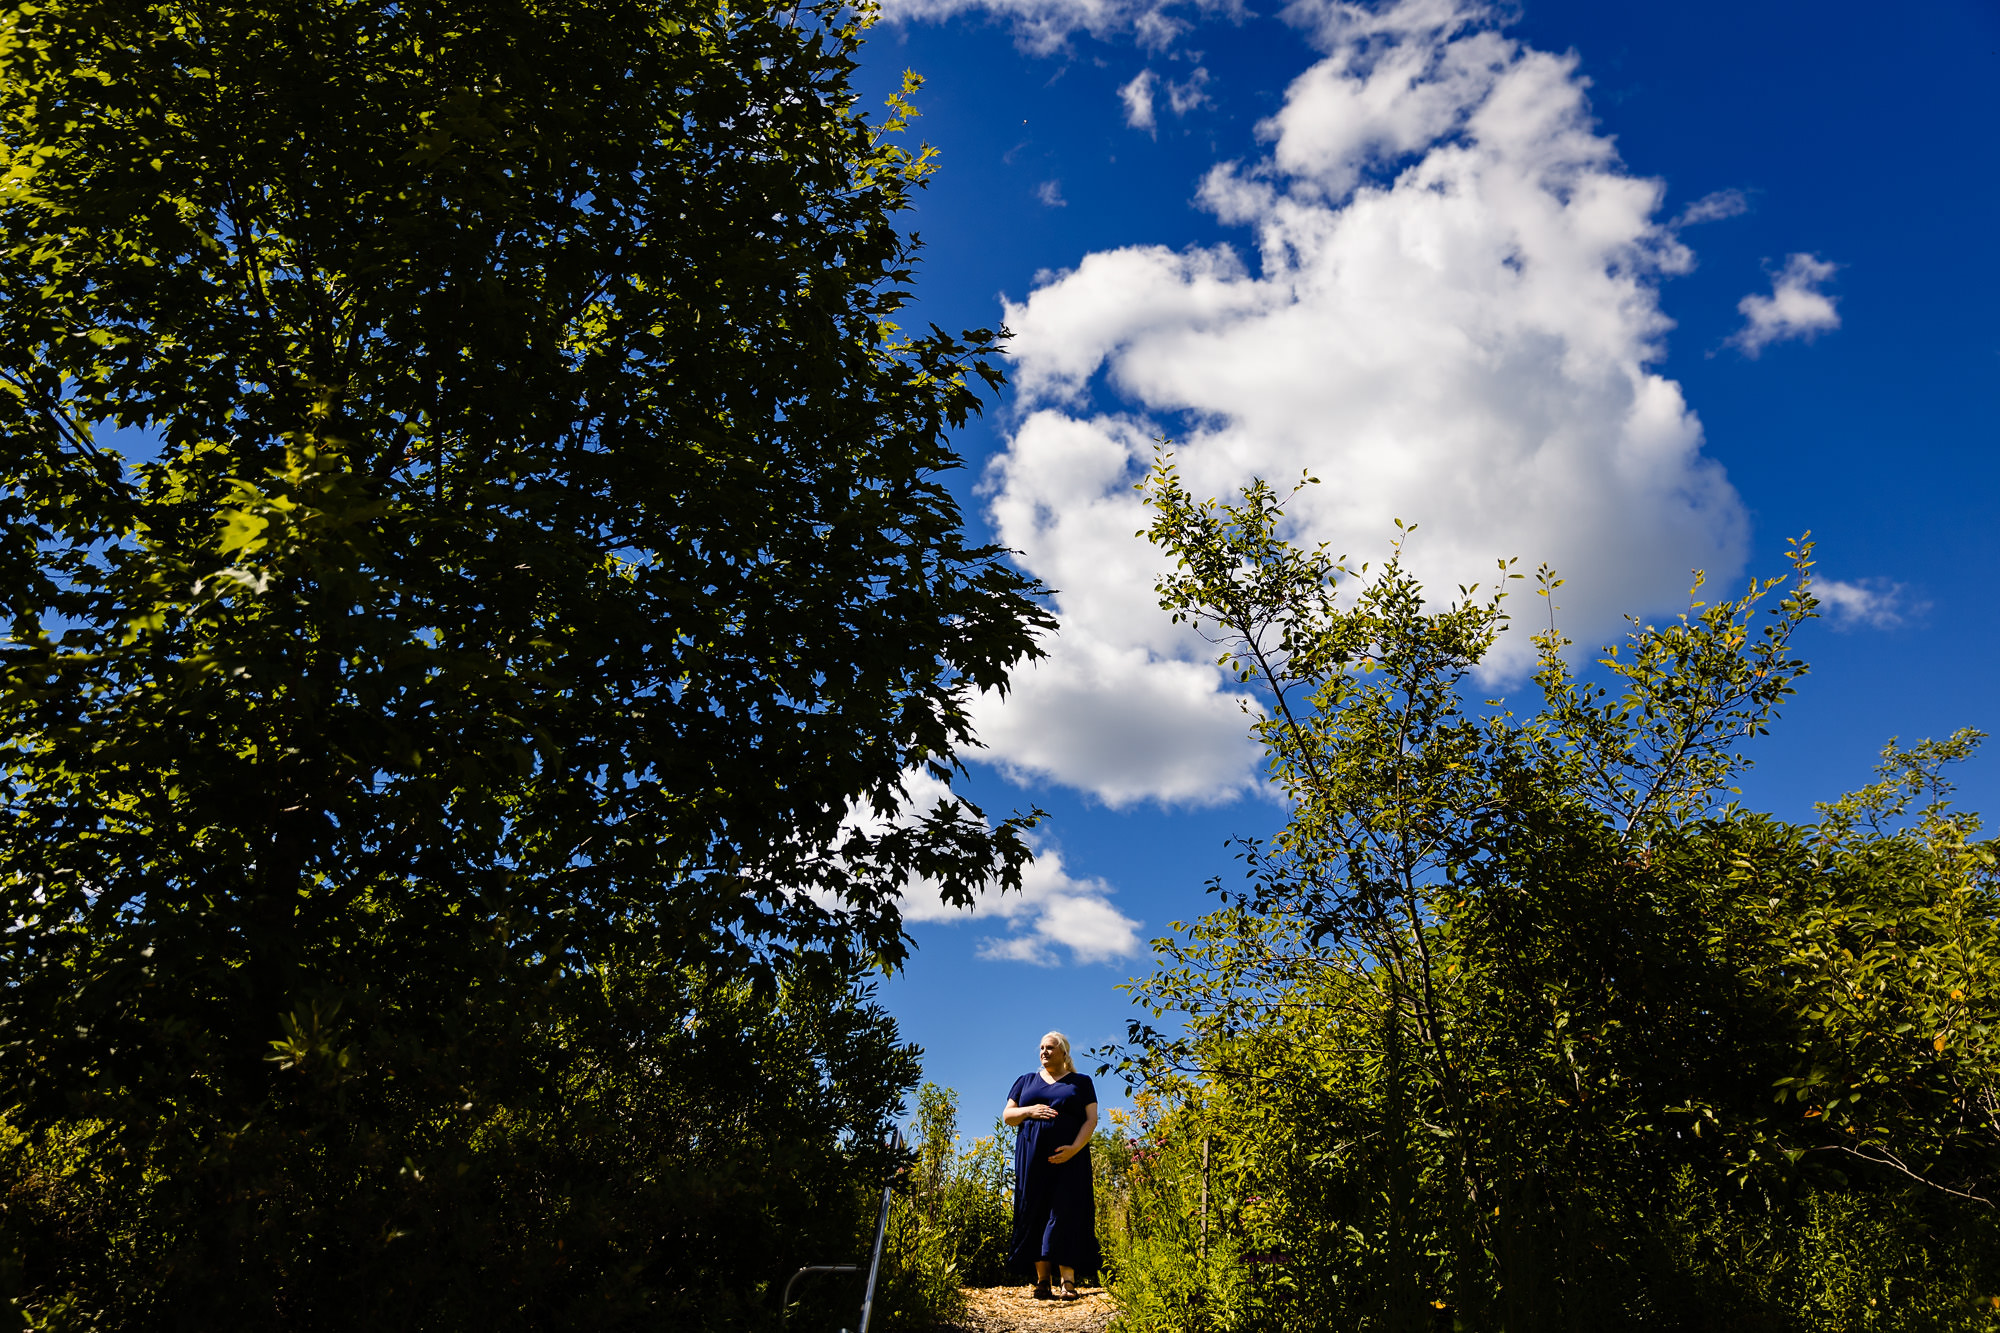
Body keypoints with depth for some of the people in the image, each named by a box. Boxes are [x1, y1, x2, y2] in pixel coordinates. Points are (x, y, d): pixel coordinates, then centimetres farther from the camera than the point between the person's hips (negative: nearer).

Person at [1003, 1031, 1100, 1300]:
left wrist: (1075, 1148, -14)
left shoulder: (1081, 1082, 11)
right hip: (1032, 1157, 2)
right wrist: (1029, 1111, -8)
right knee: (1036, 1213, -3)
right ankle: (1043, 1278, 1)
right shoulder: (1026, 1081, 17)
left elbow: (1091, 1119, 1)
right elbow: (1007, 1115, 12)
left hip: (1068, 1157, -2)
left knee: (1066, 1213, -10)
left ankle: (1068, 1280, -11)